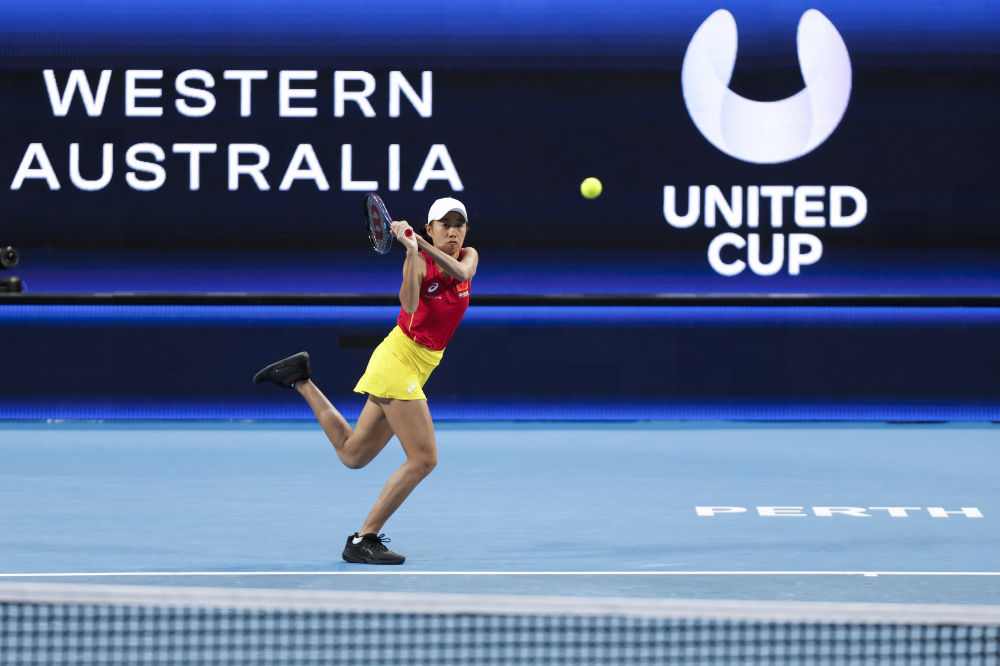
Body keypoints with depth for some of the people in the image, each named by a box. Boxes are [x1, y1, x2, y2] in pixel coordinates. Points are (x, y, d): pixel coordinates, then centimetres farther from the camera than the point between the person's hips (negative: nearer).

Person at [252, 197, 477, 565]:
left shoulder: (469, 256, 6)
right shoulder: (419, 261, -12)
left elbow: (461, 271, -19)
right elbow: (409, 305, -32)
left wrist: (422, 242, -29)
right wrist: (412, 251, -42)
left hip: (413, 372, 8)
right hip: (398, 359, -8)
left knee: (352, 455, 12)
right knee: (423, 458, -14)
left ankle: (301, 380, 23)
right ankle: (363, 540, -10)